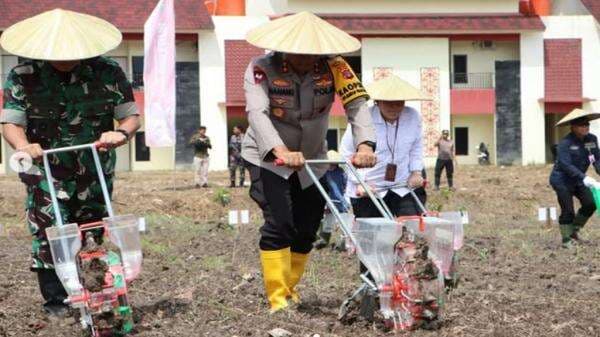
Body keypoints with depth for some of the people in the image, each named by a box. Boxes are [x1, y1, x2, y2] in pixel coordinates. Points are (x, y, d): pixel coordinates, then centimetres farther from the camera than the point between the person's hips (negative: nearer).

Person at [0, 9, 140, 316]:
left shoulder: (108, 72, -4)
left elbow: (131, 115, 0)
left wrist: (121, 133, -24)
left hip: (95, 171, 2)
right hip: (46, 172, -2)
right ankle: (55, 300, 2)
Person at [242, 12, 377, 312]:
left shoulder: (333, 68, -16)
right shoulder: (261, 69, -23)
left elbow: (357, 104, -27)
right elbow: (257, 113, -37)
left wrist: (364, 144, -46)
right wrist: (281, 151, -54)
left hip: (312, 159, 4)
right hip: (268, 158, -4)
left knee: (307, 228, 8)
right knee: (279, 222, -17)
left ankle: (290, 288, 28)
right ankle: (277, 299, -13)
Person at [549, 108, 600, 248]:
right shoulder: (565, 143, -23)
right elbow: (566, 165, -33)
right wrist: (585, 178, -43)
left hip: (577, 180, 6)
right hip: (562, 180, -6)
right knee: (568, 211, -6)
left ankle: (574, 232, 17)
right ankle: (566, 239, 12)